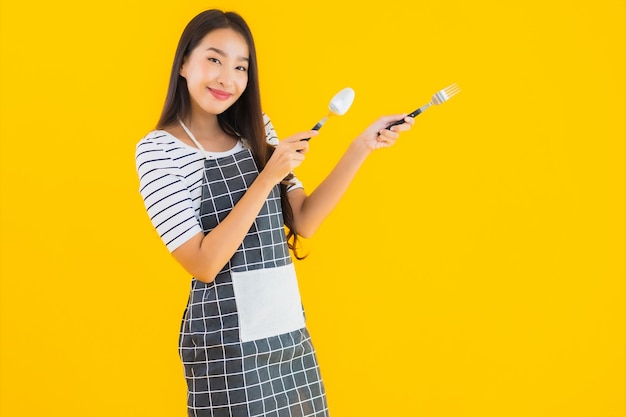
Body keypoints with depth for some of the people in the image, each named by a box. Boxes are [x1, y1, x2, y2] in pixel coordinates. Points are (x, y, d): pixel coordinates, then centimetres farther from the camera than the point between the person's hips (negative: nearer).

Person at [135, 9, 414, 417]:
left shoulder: (256, 130, 8)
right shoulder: (158, 149, -10)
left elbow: (303, 221, 1)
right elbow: (204, 264, -17)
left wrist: (361, 146, -6)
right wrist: (269, 176, -22)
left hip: (291, 330, 6)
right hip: (227, 344, -5)